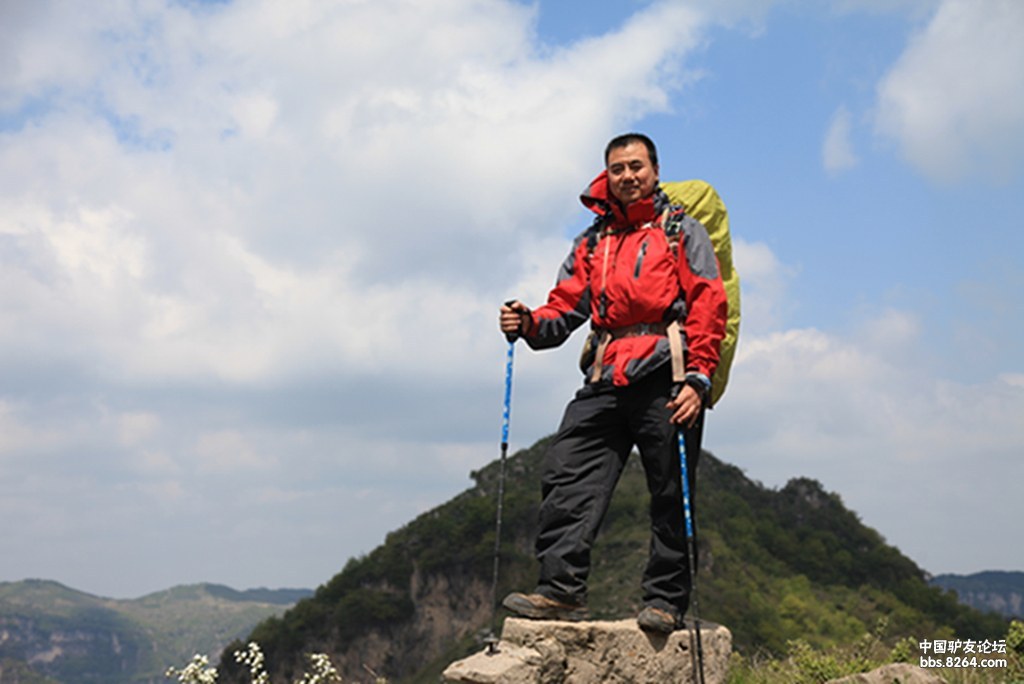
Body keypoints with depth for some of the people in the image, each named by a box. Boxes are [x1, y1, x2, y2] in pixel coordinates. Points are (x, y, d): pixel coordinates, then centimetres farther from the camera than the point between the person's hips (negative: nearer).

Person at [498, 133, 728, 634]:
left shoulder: (683, 232, 10)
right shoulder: (591, 244, 23)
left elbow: (710, 307, 0)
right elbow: (566, 309, 16)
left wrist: (698, 378, -12)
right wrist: (530, 324, -7)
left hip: (665, 382, -4)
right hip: (606, 383, 4)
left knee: (671, 499, -1)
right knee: (566, 476, -10)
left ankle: (666, 600, 6)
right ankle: (561, 588, -10)